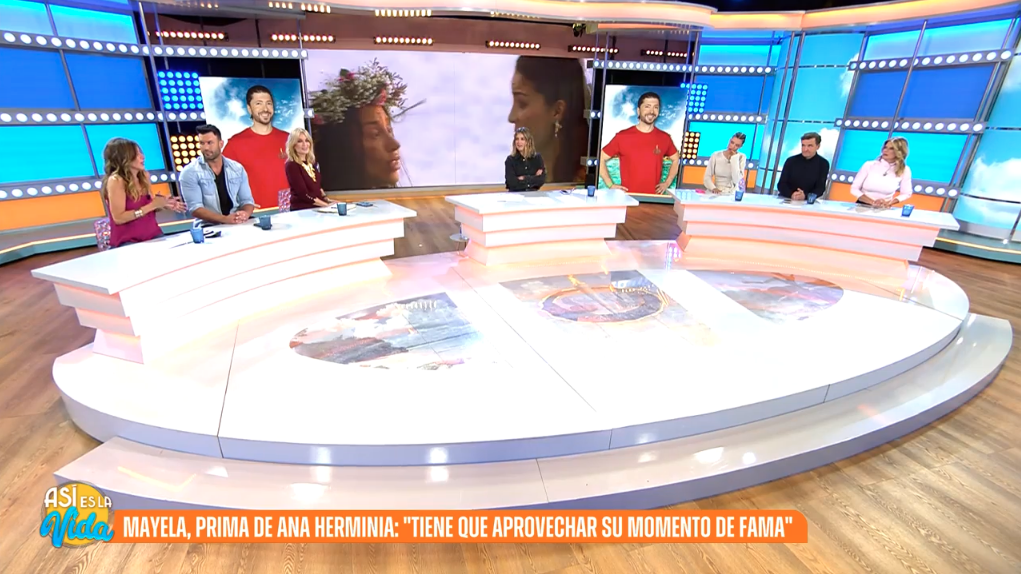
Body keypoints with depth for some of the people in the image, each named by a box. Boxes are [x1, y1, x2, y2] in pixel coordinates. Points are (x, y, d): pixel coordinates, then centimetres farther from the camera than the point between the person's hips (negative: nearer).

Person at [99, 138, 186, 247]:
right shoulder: (116, 180, -12)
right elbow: (118, 218, -17)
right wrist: (153, 205, -19)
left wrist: (164, 205, -3)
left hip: (153, 236, 6)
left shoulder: (144, 176, 6)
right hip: (128, 241, -6)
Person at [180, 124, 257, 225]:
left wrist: (245, 214, -15)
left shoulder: (238, 169, 9)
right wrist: (225, 219, -24)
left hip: (237, 225, 3)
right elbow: (195, 208, -10)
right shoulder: (190, 172, -1)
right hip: (208, 227, -3)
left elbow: (247, 200, 8)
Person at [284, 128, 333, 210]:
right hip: (301, 210, -6)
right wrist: (327, 205, -15)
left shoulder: (311, 162, 11)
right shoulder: (291, 165, -9)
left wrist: (327, 200, 3)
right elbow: (304, 194, -14)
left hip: (317, 208, 6)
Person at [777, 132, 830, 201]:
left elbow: (820, 188, -4)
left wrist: (805, 196, -25)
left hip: (808, 201, 0)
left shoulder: (823, 164, 2)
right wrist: (791, 195, -24)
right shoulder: (791, 161, 2)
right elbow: (781, 184, -4)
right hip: (786, 199, 0)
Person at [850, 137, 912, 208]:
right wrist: (872, 202, -14)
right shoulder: (869, 165, -3)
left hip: (883, 210, 1)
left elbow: (906, 194, 9)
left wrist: (889, 203, -8)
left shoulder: (904, 171, 0)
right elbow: (854, 189, -4)